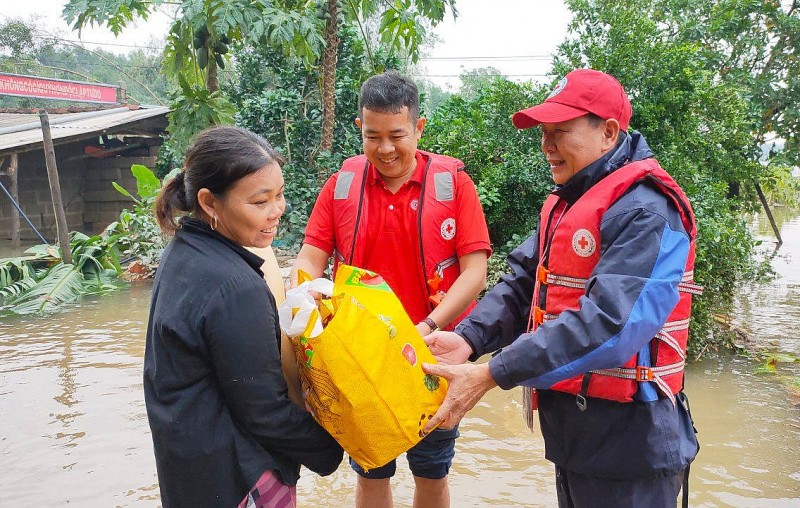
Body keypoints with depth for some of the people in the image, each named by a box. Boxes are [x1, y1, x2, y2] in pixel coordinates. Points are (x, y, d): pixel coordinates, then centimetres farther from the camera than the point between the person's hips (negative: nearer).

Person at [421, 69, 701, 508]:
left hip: (625, 443, -8)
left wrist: (490, 376, -32)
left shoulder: (645, 211, -19)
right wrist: (468, 339, -16)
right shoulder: (563, 203, 10)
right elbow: (522, 284, 3)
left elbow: (609, 323, -30)